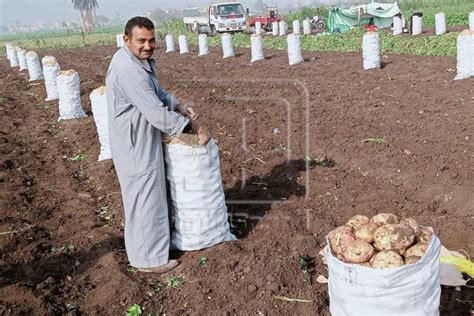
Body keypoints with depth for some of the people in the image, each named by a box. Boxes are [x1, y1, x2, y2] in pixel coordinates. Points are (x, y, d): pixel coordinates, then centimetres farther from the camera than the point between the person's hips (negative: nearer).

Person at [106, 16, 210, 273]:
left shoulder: (140, 60, 5)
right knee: (145, 199, 3)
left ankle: (147, 249, 44)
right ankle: (148, 259, 21)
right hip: (136, 146, -11)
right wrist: (194, 128, -20)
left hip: (142, 139, 11)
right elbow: (157, 114, -29)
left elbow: (157, 91, 20)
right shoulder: (128, 71, -28)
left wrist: (179, 107, 6)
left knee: (150, 195, 24)